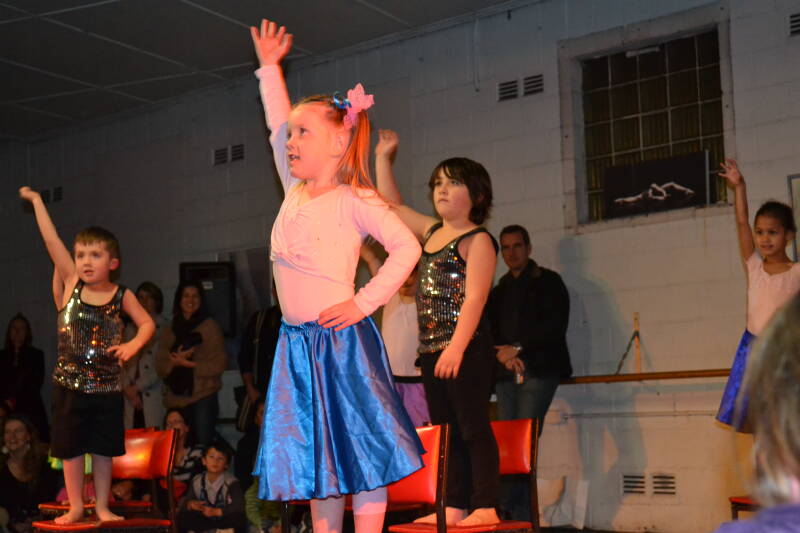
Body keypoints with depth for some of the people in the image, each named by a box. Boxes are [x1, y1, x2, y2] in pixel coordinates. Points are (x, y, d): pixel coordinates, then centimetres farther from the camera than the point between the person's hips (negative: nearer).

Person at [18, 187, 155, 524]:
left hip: (107, 386, 0)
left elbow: (147, 323, 6)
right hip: (69, 385, 1)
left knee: (103, 449, 8)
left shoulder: (121, 296, -3)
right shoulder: (70, 284, -3)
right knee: (71, 448, 7)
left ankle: (102, 507, 21)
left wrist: (133, 344, -14)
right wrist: (36, 201, -7)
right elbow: (52, 241, -6)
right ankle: (75, 506, 21)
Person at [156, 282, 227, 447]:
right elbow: (160, 367, 11)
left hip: (203, 397, -3)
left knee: (203, 445, -10)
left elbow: (220, 363, -2)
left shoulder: (210, 326, 5)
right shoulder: (169, 330, 16)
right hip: (176, 399, 3)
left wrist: (190, 364, -12)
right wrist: (175, 362, -10)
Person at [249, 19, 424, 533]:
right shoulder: (294, 193, 13)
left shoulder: (354, 200, -7)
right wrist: (269, 68, 28)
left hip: (341, 337, -7)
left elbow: (407, 247, -12)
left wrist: (363, 303, -15)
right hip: (297, 342, 7)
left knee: (360, 446, -3)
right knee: (313, 451, 10)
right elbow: (277, 129, 25)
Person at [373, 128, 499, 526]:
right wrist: (383, 157, 27)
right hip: (432, 348, 8)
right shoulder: (431, 232, 17)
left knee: (474, 426, -6)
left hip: (467, 347, -8)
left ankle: (486, 507, -3)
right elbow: (392, 206, 29)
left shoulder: (477, 240, -7)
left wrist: (457, 346, -27)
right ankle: (454, 506, 14)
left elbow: (474, 298, -17)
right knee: (446, 431, 9)